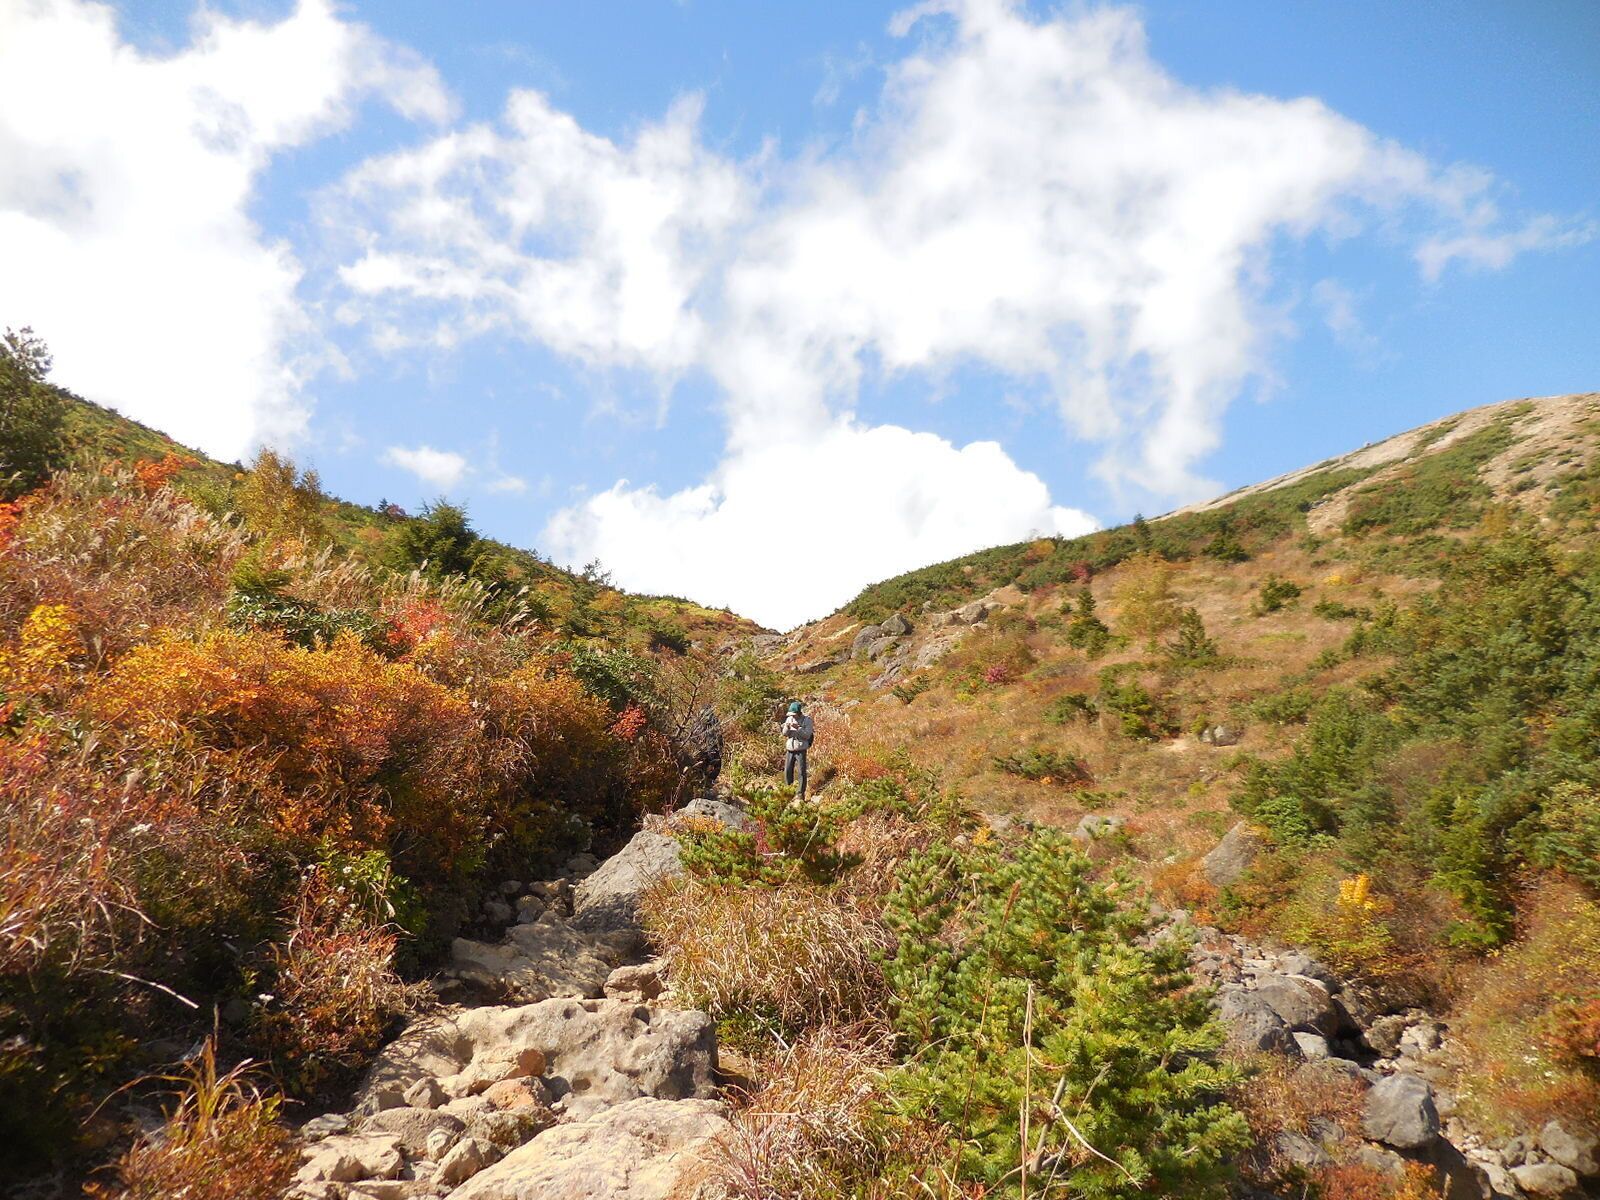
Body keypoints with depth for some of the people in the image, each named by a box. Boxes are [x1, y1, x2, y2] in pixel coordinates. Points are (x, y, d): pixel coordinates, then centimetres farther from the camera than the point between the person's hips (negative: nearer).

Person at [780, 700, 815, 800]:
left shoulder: (807, 720, -6)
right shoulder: (789, 719, 7)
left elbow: (807, 735, -11)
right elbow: (785, 734, 7)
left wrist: (798, 728, -22)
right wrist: (787, 727, -14)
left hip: (801, 750, -4)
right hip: (789, 749, 4)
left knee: (801, 772, -5)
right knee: (788, 771, 7)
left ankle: (800, 794, 2)